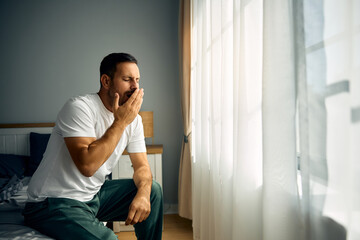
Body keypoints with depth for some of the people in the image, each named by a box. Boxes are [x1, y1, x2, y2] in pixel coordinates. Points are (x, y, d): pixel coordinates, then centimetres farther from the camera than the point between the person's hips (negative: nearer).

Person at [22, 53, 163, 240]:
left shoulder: (134, 119, 2)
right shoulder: (79, 107, -20)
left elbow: (141, 166, 3)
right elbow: (87, 165, -31)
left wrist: (143, 194, -19)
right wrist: (121, 121, -25)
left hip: (94, 194, 7)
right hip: (55, 203, -7)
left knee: (152, 190, 0)